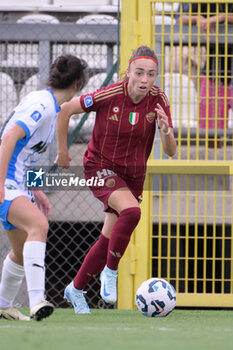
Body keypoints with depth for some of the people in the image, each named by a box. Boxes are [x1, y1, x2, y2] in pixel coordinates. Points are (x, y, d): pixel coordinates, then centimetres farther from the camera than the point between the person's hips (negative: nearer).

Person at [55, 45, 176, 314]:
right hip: (100, 168, -5)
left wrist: (165, 129, -33)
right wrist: (62, 152, 0)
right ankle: (110, 272, -13)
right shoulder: (109, 95, -22)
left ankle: (75, 290, 31)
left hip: (132, 175, 5)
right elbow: (65, 110, -9)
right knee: (131, 211, -32)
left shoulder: (158, 100, -12)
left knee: (108, 241, 9)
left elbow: (170, 151, -11)